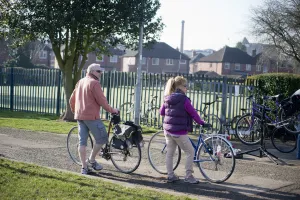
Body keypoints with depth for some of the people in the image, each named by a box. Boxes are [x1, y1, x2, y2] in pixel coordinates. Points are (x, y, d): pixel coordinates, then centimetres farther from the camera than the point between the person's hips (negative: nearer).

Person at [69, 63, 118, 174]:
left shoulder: (80, 82, 17)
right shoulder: (94, 83, -9)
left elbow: (71, 100, 21)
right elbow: (102, 101, -13)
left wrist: (74, 111, 35)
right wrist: (111, 110, -1)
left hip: (79, 116, 9)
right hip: (91, 116, -9)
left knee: (82, 141, 7)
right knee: (102, 138, 4)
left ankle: (84, 167, 9)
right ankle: (91, 160, 9)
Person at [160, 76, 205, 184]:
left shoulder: (167, 99, 5)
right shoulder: (184, 99, -15)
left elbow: (162, 112, 14)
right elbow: (193, 113, -9)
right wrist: (201, 122, 5)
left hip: (168, 130, 7)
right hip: (179, 131, -7)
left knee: (169, 153, 15)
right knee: (190, 152, 6)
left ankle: (170, 176, 20)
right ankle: (188, 176, 7)